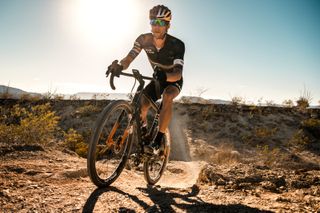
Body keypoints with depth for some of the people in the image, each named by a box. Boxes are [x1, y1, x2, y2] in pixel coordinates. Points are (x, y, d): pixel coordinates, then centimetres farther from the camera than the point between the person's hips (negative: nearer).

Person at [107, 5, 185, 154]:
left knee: (167, 97, -37)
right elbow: (128, 59, -25)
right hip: (157, 79, 4)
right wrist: (119, 66, -48)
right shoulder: (144, 40, -19)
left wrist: (165, 75, -61)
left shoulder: (177, 45, -30)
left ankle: (158, 141, -31)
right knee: (141, 105, -18)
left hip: (174, 80, -3)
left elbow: (178, 74, -39)